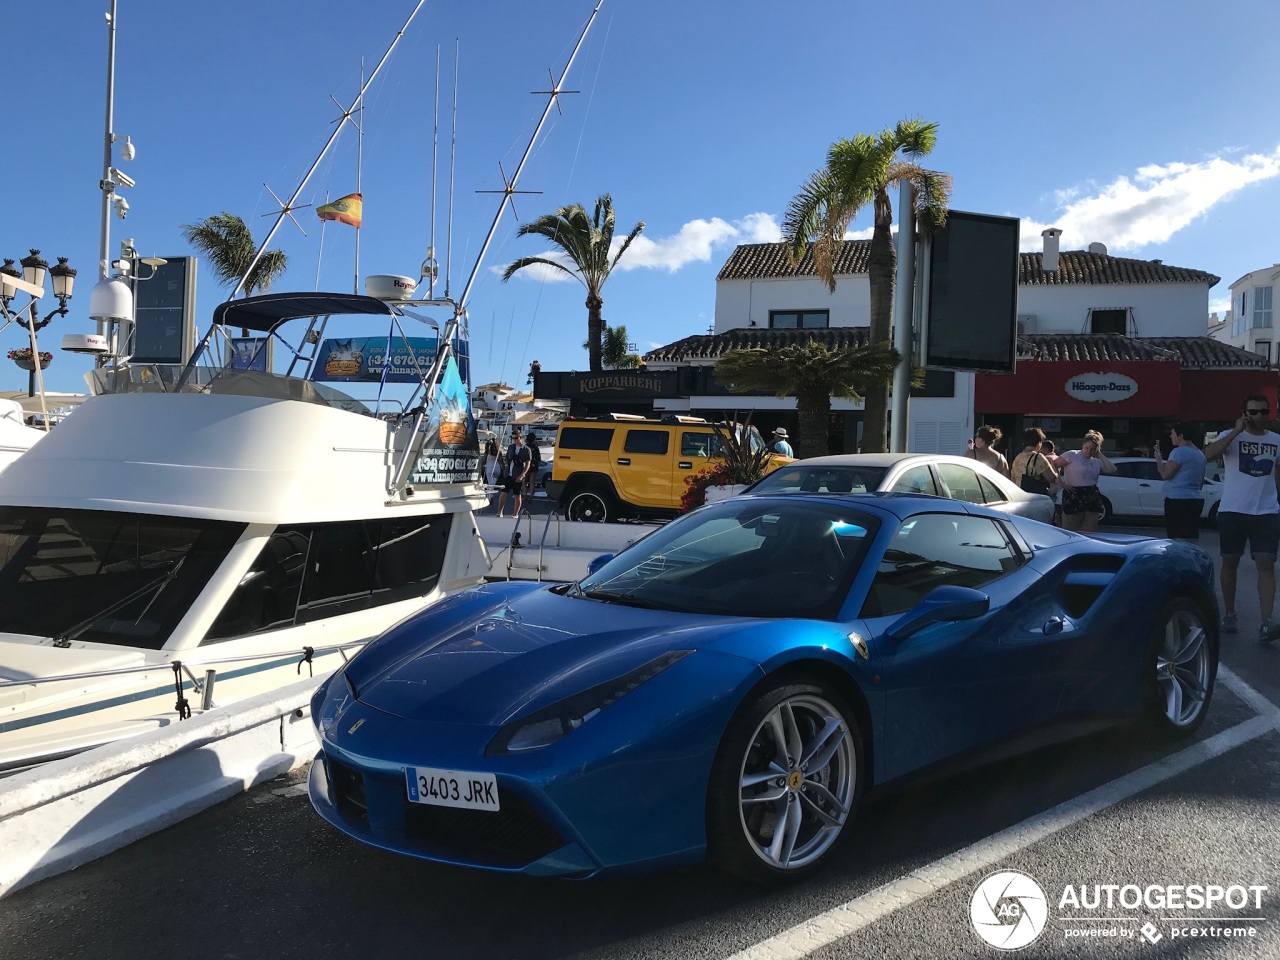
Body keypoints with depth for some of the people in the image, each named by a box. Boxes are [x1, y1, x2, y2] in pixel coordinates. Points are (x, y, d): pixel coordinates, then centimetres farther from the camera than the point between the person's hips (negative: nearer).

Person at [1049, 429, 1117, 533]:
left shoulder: (1097, 461, 14)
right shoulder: (1072, 455, -3)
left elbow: (1112, 470, 1)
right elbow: (1053, 464, -7)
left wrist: (1100, 455, 6)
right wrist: (1061, 484, -10)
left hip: (1093, 498, 6)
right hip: (1073, 497, -5)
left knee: (1089, 534, 3)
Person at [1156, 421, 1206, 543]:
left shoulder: (1179, 452, -12)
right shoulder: (1200, 454, 17)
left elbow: (1165, 474, -16)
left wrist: (1158, 457, -3)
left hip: (1178, 500, -9)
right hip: (1196, 499, 9)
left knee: (1177, 540, -9)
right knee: (1191, 540, 9)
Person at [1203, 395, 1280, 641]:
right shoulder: (1231, 437, -3)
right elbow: (1208, 454, -22)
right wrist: (1236, 431, -24)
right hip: (1232, 511, -2)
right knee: (1230, 564, 8)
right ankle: (1229, 615, 21)